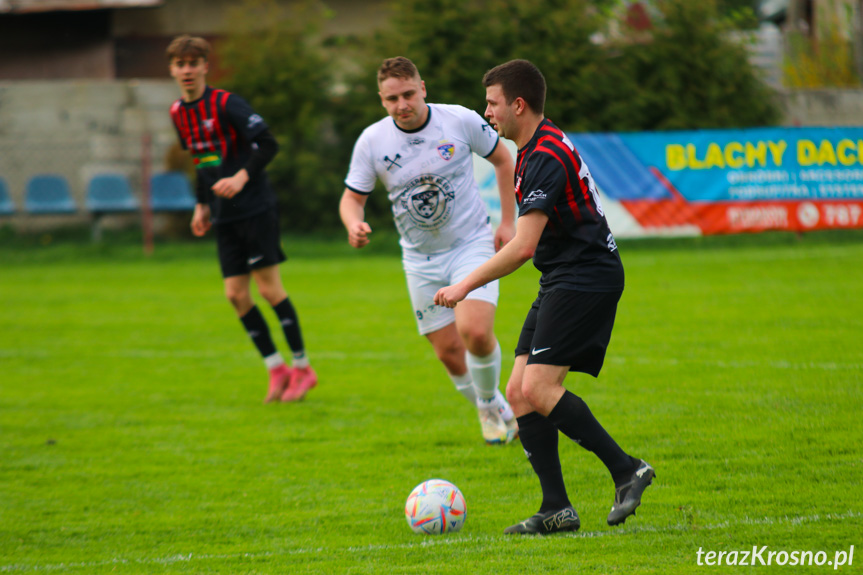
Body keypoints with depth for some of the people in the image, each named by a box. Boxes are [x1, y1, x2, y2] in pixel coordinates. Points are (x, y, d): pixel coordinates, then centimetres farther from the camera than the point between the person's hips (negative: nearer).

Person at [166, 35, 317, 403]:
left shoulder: (225, 104, -12)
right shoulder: (178, 113, 10)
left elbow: (268, 144, -15)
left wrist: (243, 176, -27)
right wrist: (202, 205, 16)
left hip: (255, 208, -7)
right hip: (225, 217, 7)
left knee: (269, 287, -8)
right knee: (236, 294, 0)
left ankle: (302, 367, 2)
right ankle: (276, 368, 9)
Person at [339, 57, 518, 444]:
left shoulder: (461, 121, -12)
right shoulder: (371, 142, -9)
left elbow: (502, 160, 4)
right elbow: (352, 197, 1)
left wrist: (508, 221, 0)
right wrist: (354, 224, -22)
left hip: (472, 243, -3)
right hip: (421, 259, 3)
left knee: (475, 332, -23)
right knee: (448, 352, 3)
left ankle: (489, 403, 5)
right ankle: (497, 414, 28)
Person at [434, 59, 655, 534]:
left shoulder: (546, 157, -18)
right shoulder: (534, 150, 16)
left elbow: (523, 247, -22)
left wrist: (465, 285, -18)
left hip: (586, 278, -10)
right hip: (562, 282, 10)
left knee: (538, 388, -19)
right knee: (519, 392, 2)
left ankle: (626, 471, -12)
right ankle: (556, 508, 1)